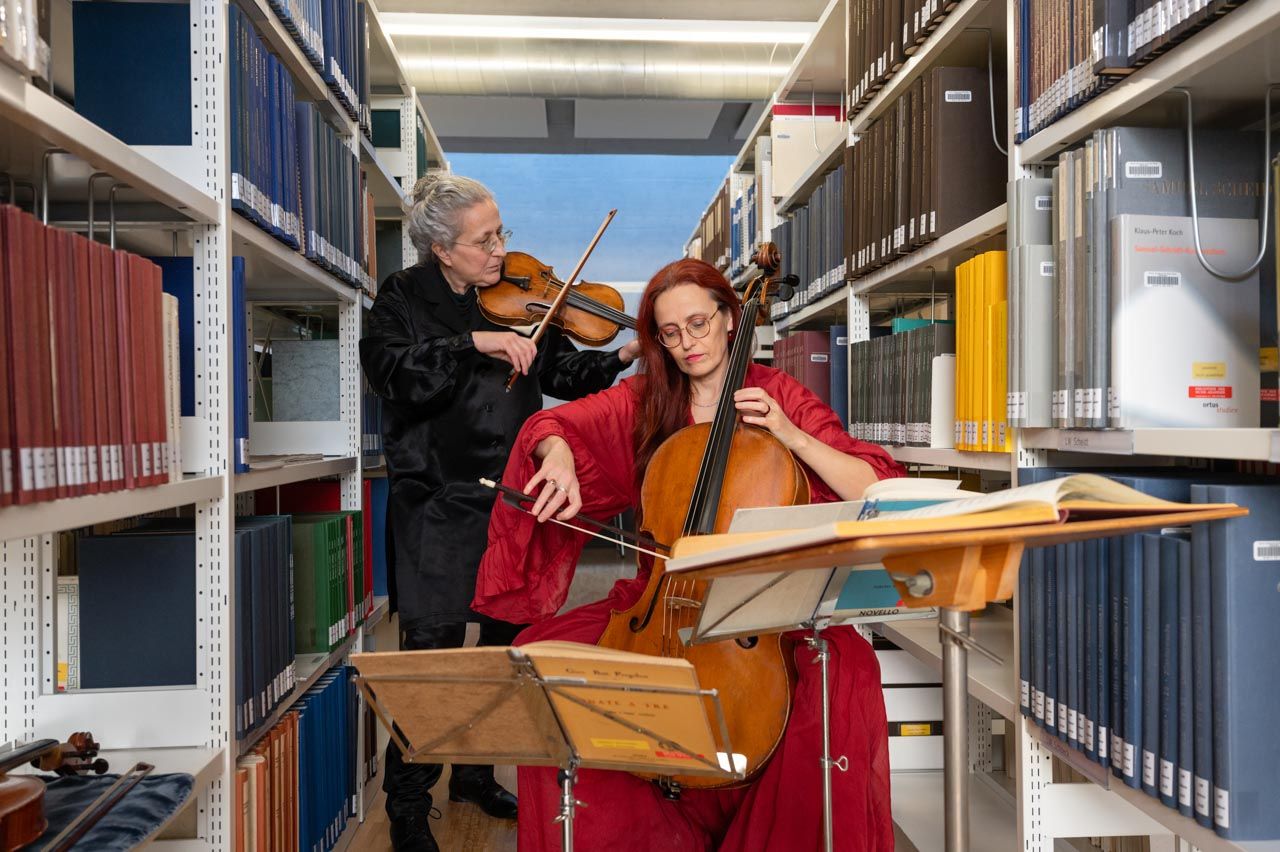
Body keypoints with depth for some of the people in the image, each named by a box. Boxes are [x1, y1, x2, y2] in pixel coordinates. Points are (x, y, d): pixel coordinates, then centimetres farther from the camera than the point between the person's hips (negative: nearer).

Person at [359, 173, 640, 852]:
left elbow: (562, 372, 4)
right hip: (439, 509, -4)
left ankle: (476, 776, 35)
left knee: (505, 647, 15)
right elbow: (388, 369, -19)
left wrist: (625, 357, -12)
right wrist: (474, 343, -27)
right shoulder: (405, 299, -2)